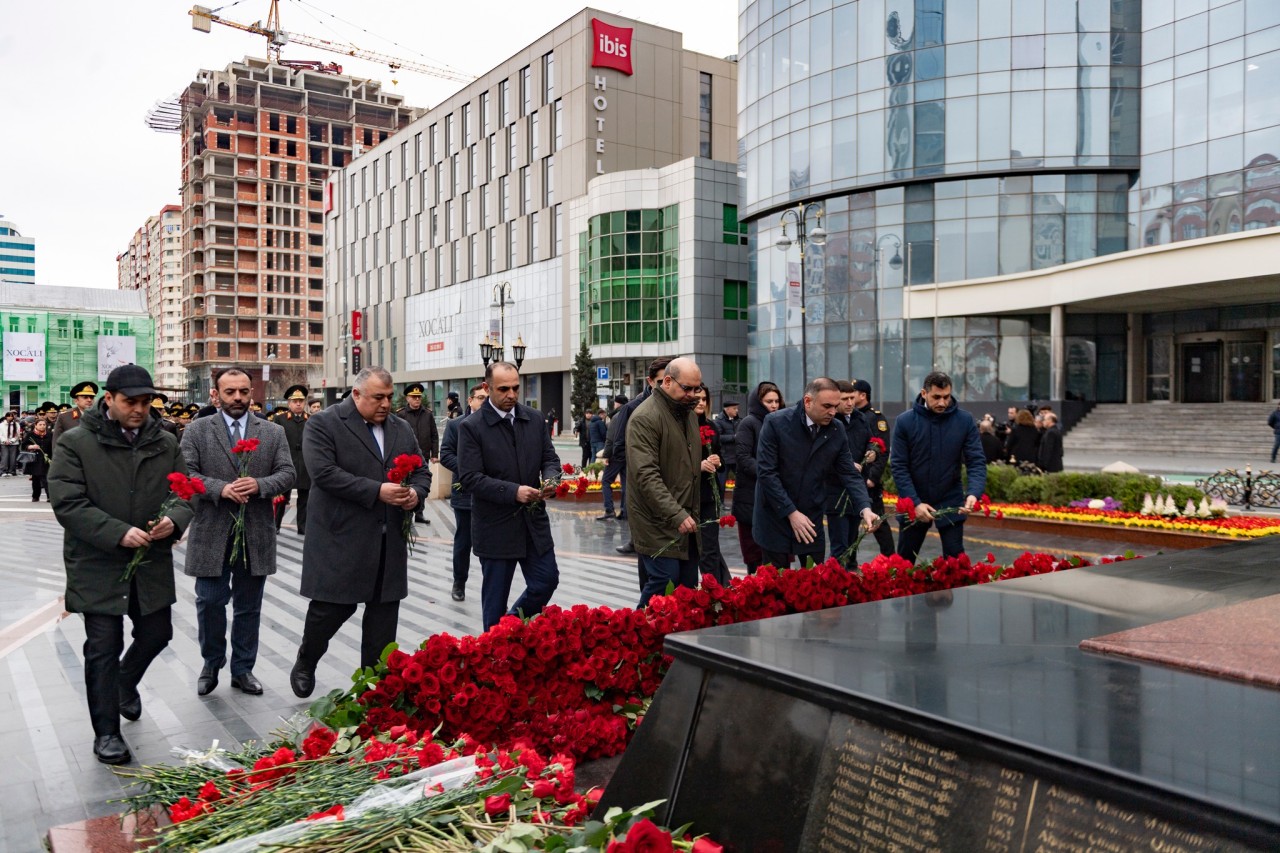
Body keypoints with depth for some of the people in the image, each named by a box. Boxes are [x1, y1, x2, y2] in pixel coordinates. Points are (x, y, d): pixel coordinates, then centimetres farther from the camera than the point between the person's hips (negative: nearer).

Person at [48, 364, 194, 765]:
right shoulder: (77, 443, -8)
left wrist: (173, 520, -16)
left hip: (152, 563, 4)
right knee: (103, 648, 2)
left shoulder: (166, 444, 4)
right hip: (98, 566, -4)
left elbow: (185, 494, 7)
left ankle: (125, 682, 47)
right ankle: (106, 733, 15)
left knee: (157, 634, 15)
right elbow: (67, 504, -14)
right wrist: (119, 533, -24)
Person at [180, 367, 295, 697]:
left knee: (248, 606, 11)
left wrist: (259, 485, -18)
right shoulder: (197, 431, 3)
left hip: (256, 534, 2)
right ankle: (211, 664, 25)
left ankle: (242, 669, 25)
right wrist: (221, 488, -20)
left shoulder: (273, 432, 7)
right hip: (212, 533, -1)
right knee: (210, 602, 2)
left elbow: (287, 475, 1)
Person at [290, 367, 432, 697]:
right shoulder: (323, 424, -5)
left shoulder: (402, 429, 13)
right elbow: (324, 472, -17)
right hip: (341, 539, -5)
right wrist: (377, 491, -21)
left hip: (389, 542, 5)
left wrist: (416, 493, -7)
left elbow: (422, 471, 16)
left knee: (384, 610, 8)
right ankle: (305, 664, 29)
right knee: (333, 606, 1)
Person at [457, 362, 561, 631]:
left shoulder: (535, 419, 4)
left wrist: (550, 479, -14)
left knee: (547, 581, 11)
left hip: (534, 521, 5)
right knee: (495, 598, 7)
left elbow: (550, 458, 10)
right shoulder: (471, 426, -10)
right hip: (495, 526, -4)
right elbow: (470, 477, -15)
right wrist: (513, 492, -25)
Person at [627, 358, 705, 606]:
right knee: (664, 581, -10)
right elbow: (646, 475, -21)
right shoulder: (644, 418, -14)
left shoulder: (688, 413, 14)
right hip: (658, 523, -8)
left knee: (689, 585, 10)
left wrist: (701, 465, 10)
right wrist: (676, 514, -25)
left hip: (687, 520, 8)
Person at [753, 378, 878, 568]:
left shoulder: (836, 430, -2)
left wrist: (865, 508, -16)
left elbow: (849, 474, 1)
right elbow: (766, 472, -16)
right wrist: (791, 512, -18)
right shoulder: (776, 423, -14)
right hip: (776, 517, -3)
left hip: (811, 520, 3)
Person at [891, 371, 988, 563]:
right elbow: (899, 466, -10)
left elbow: (976, 461, -9)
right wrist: (915, 502, -19)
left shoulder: (965, 420, -7)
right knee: (904, 560, 12)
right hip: (914, 503, 0)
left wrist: (974, 493, -27)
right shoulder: (905, 421, -10)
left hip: (951, 502, 0)